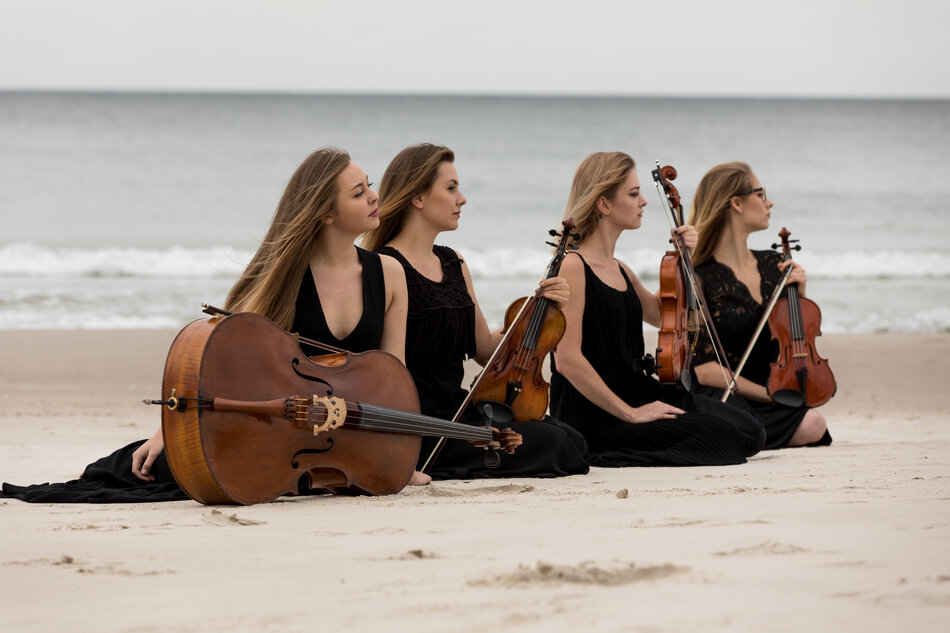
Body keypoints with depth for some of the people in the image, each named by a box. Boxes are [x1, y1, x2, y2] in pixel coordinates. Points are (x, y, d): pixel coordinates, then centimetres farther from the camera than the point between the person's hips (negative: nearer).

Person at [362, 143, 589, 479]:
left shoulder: (455, 265, 16)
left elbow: (484, 349, 19)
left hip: (458, 410, 9)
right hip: (418, 424, -9)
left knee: (569, 437, -8)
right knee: (550, 443, -17)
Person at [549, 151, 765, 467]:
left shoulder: (619, 270, 15)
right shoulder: (573, 267, -13)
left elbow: (661, 315, 34)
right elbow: (568, 359, -21)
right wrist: (628, 413, -21)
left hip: (639, 394, 9)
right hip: (596, 415, -9)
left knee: (748, 429, -5)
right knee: (713, 434, -23)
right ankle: (612, 458, -7)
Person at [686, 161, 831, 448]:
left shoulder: (773, 265, 12)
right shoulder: (699, 278, -8)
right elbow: (703, 369, -12)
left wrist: (799, 293, 4)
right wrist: (767, 393, -16)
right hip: (723, 396, -5)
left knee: (812, 424, -29)